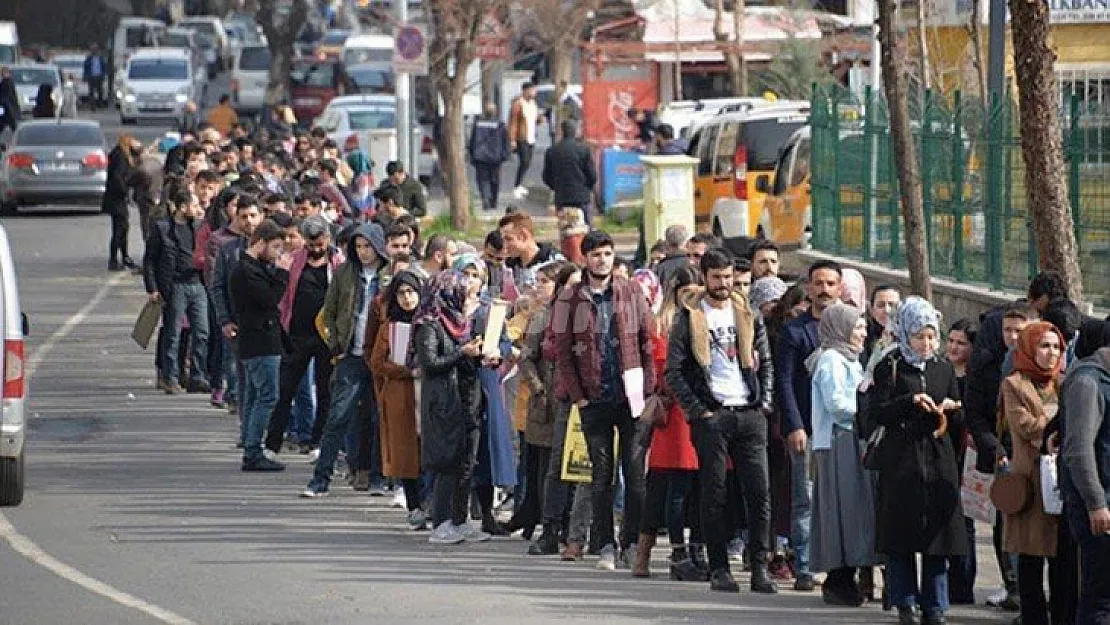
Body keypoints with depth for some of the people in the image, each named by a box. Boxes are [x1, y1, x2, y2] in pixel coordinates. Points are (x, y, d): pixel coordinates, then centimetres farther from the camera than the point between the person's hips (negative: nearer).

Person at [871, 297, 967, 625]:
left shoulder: (944, 369, 12)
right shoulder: (890, 368, 0)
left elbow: (959, 419, 15)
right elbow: (878, 413, -7)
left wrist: (950, 409, -7)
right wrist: (911, 401, -19)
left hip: (938, 459, 3)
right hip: (901, 460, -3)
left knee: (937, 533, 0)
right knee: (901, 537, -3)